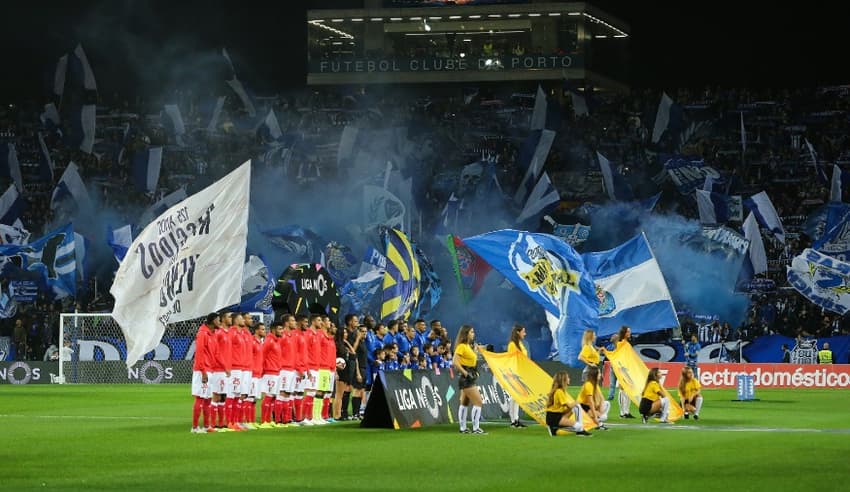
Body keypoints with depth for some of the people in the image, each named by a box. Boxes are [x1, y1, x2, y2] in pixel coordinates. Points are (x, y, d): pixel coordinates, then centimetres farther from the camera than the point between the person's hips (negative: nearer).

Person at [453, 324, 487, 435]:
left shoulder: (469, 346, 15)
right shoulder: (461, 346, -13)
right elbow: (455, 362, -21)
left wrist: (475, 350, 12)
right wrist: (465, 373, -21)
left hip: (471, 378, 10)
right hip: (466, 379, -10)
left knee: (465, 403, 14)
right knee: (478, 402, -11)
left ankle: (463, 428, 19)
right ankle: (475, 428, -11)